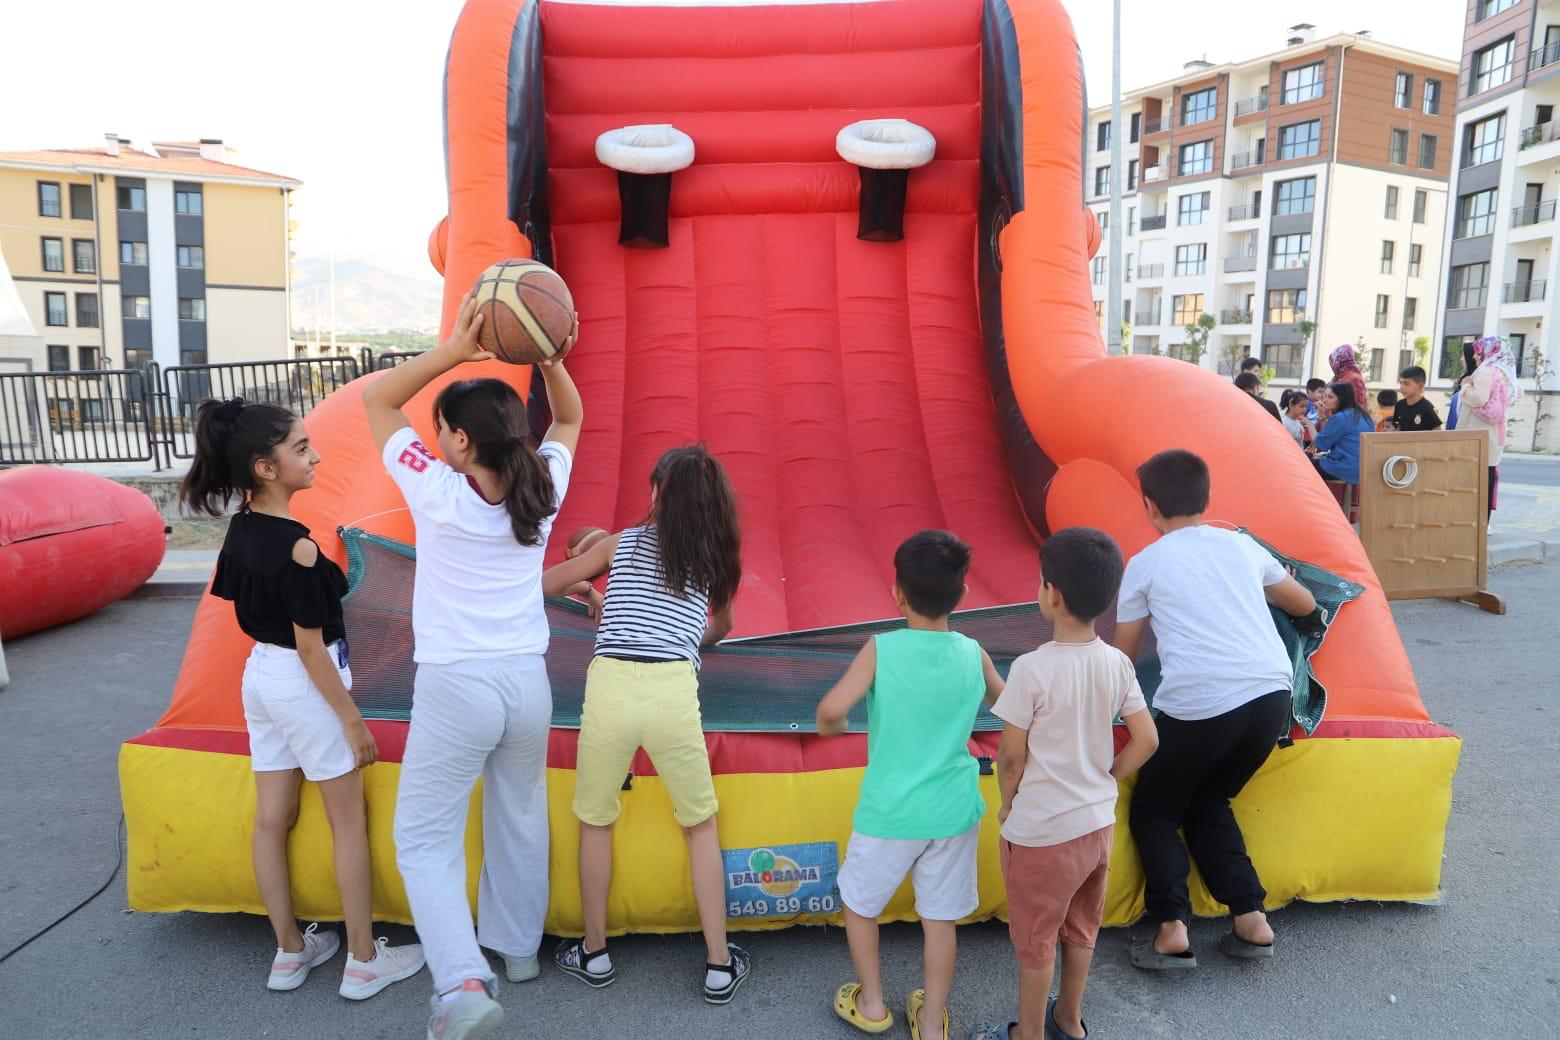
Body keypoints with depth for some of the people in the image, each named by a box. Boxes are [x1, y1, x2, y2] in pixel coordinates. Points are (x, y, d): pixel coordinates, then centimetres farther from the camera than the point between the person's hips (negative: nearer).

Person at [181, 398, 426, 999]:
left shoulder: (242, 527, -3)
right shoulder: (296, 547, -26)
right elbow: (311, 646, -20)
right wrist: (352, 719, -14)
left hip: (260, 674, 8)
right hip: (304, 685, -8)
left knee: (272, 819, 15)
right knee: (349, 822, 6)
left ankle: (290, 952, 30)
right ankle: (364, 961, 18)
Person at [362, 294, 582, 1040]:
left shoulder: (438, 494, -15)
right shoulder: (542, 491, -4)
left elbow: (376, 398, -3)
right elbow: (569, 418, 15)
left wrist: (453, 349, -13)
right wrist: (549, 359, -2)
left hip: (454, 686, -5)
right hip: (527, 679, 5)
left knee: (425, 839, 8)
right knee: (520, 821, 22)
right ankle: (518, 948, 39)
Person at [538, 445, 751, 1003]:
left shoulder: (621, 544, 15)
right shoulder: (715, 559, 17)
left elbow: (542, 584, 24)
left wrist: (583, 587, 45)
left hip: (610, 686, 0)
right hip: (673, 691, 0)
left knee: (595, 824, 20)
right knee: (701, 827, 18)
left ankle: (595, 954, 35)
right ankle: (719, 965, 24)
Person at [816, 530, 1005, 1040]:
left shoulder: (881, 649, -16)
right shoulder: (973, 654, -6)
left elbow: (831, 709, -27)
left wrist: (832, 727, -4)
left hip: (889, 812, -2)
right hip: (954, 811, 3)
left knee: (859, 902, 21)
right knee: (940, 918, 17)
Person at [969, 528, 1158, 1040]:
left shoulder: (1032, 669, -25)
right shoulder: (1118, 664, -7)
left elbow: (1011, 756, -18)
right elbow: (1145, 741, -1)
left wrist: (1007, 804, 0)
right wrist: (1100, 784, 10)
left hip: (1042, 831, -6)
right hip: (1098, 822, 6)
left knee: (1034, 940, 15)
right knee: (1081, 926, 25)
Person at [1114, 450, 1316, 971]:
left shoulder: (1146, 563, 6)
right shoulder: (1241, 545, 16)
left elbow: (1122, 655, 13)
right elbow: (1304, 604, 30)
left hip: (1198, 707, -5)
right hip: (1271, 696, 5)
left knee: (1153, 810, 17)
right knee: (1208, 803, 26)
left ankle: (1172, 928, 2)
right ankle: (1251, 918, 17)